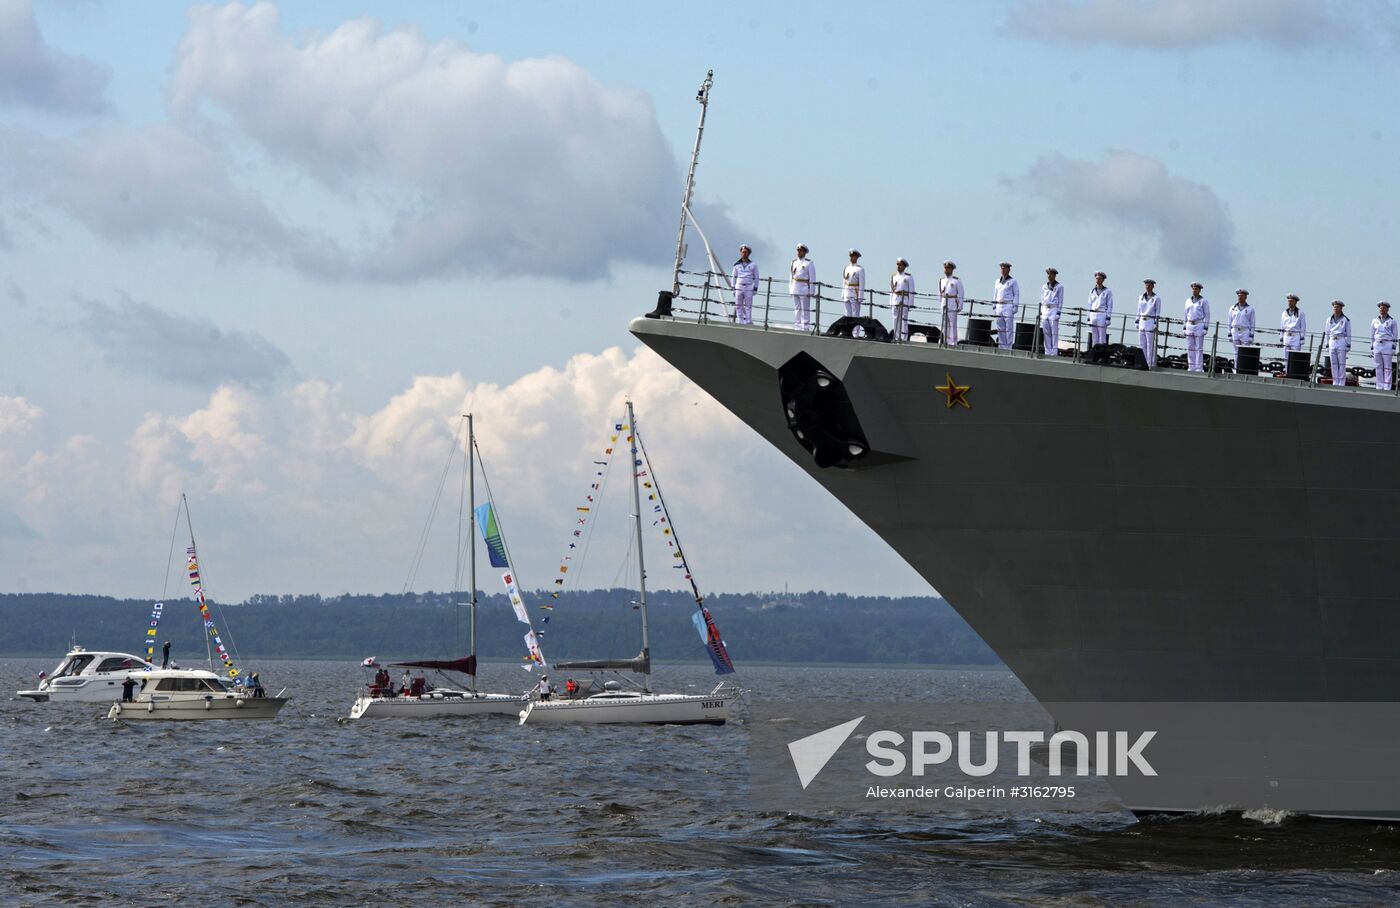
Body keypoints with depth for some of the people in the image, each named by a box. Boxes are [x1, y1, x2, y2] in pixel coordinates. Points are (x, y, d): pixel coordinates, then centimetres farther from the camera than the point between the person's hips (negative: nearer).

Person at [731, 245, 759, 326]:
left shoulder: (753, 265, 5)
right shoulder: (737, 265, 10)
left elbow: (756, 278, 7)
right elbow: (733, 277, 15)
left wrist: (755, 289, 0)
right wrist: (733, 288, 8)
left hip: (749, 288, -2)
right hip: (739, 288, 2)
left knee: (748, 306, -6)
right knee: (738, 306, -1)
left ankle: (748, 322, -5)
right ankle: (740, 322, 2)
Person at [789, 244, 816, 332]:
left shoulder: (809, 263, -3)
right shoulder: (794, 262, 14)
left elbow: (812, 278, -5)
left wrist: (811, 291, -10)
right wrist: (790, 289, 12)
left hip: (804, 290, -6)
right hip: (795, 290, 6)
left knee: (805, 309, -6)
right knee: (796, 308, 8)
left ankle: (806, 327, -6)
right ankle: (797, 326, 11)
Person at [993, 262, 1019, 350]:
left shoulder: (1013, 281, 0)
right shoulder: (998, 281, 17)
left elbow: (1016, 295, -2)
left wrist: (1015, 306, -11)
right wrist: (994, 305, 15)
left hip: (1008, 306, -6)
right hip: (999, 306, 6)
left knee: (1009, 328, -6)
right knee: (1000, 328, 4)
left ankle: (1008, 347, -6)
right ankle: (1001, 347, 7)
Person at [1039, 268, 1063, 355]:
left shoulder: (1059, 287, 2)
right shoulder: (1044, 287, 16)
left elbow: (1060, 300, -1)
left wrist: (1058, 312, -9)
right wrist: (1041, 312, 13)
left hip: (1054, 309, -5)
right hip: (1045, 310, 5)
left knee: (1054, 332, -7)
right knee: (1046, 332, 2)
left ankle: (1054, 351, -8)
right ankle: (1048, 351, 4)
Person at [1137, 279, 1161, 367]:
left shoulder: (1156, 298, -2)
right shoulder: (1141, 297, 13)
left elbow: (1158, 313, -5)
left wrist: (1155, 324, -12)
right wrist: (1137, 322, 13)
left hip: (1151, 323, -6)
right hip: (1142, 323, 6)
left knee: (1150, 345, -7)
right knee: (1142, 344, 5)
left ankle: (1151, 363, -5)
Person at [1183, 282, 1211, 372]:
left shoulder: (1204, 301, -1)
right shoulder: (1188, 301, 14)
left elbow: (1207, 315, -3)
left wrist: (1206, 327, -11)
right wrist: (1185, 327, 14)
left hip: (1199, 325, -5)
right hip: (1189, 325, 5)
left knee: (1199, 348, -5)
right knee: (1190, 348, 4)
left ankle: (1199, 368, -5)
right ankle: (1191, 367, 7)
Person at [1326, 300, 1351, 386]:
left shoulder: (1345, 320, 1)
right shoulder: (1329, 320, 13)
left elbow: (1348, 334, 1)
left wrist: (1348, 345, -5)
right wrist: (1327, 345, 12)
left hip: (1341, 342, -4)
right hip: (1332, 342, 4)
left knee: (1342, 363, -6)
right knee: (1334, 364, 3)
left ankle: (1342, 383, -4)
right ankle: (1335, 383, 7)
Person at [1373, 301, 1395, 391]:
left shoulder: (1392, 321, 1)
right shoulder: (1374, 321, 10)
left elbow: (1394, 336, 0)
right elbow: (1372, 335, 13)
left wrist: (1393, 349, -7)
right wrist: (1372, 348, 9)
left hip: (1387, 345, -3)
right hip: (1377, 345, 3)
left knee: (1387, 367, -4)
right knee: (1378, 367, 3)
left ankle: (1387, 387, -3)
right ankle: (1379, 386, 6)